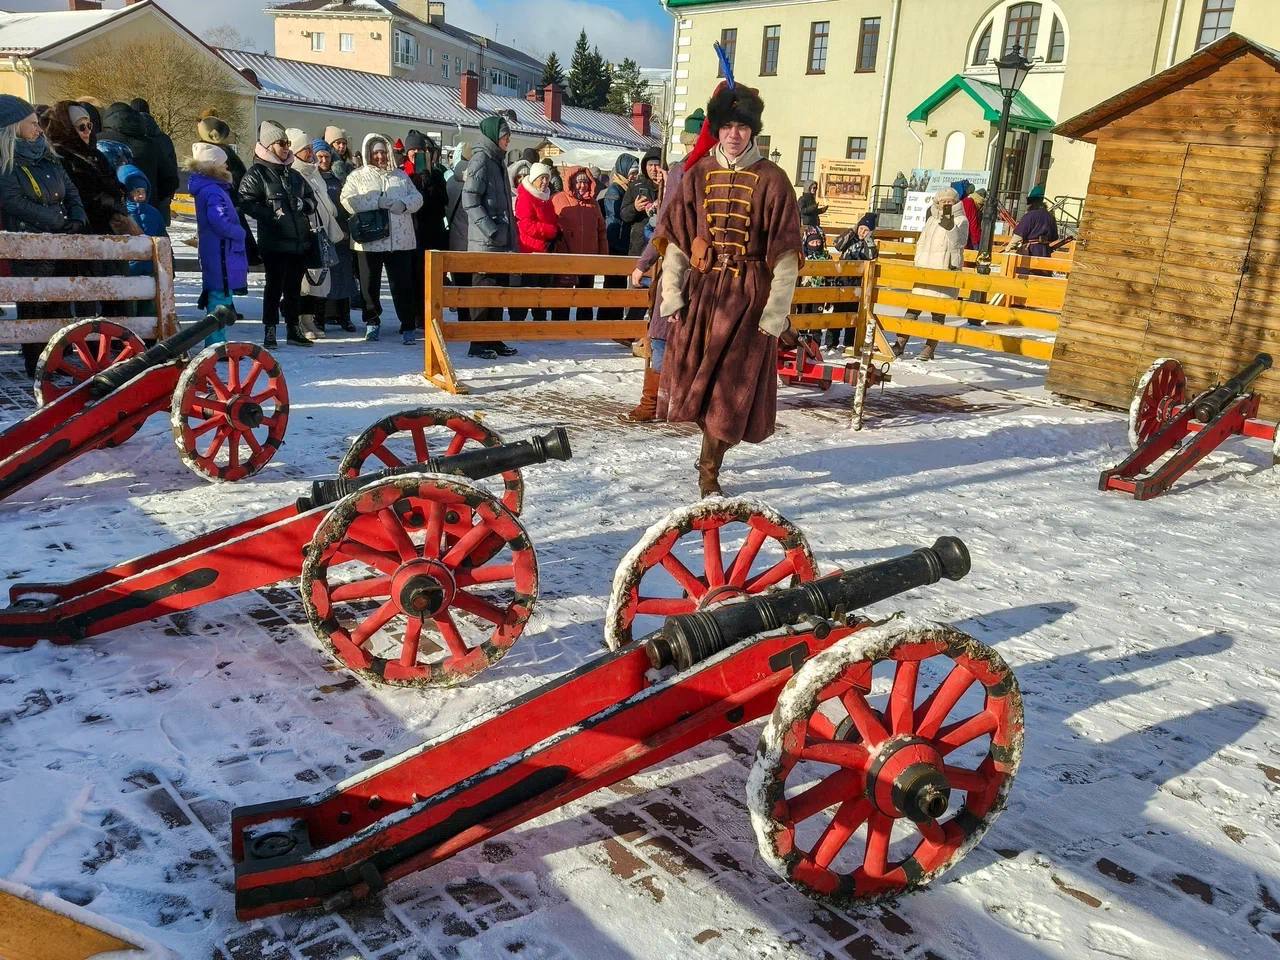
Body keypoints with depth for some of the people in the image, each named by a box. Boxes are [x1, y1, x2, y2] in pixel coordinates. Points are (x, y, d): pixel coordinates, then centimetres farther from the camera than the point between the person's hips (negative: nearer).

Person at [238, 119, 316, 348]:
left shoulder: (292, 173, 18)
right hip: (274, 241, -6)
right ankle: (269, 330, 5)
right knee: (274, 286, -3)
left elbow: (311, 198, 24)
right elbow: (246, 202, -11)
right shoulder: (257, 173, -2)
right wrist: (272, 214, -18)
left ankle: (293, 328, 22)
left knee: (294, 286, 12)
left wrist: (305, 204, 2)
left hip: (300, 240, 6)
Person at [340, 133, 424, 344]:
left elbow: (417, 198, 12)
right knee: (369, 284, 7)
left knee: (402, 284, -2)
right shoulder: (357, 176, 7)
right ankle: (372, 322, 23)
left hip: (400, 241, 1)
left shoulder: (400, 176, 17)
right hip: (369, 240, -1)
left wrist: (404, 204, -10)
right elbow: (348, 200, -7)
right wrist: (377, 202, -15)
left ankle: (408, 326, 1)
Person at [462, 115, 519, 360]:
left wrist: (510, 235, 17)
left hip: (501, 241, 9)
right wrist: (491, 230, -20)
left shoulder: (497, 161, 19)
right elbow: (470, 200, -15)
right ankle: (478, 343, -1)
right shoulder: (481, 159, -8)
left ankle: (494, 340, 17)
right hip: (485, 242, -9)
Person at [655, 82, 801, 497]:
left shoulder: (771, 179, -6)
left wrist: (776, 313, -12)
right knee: (691, 376, 9)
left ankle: (709, 468, 15)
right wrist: (672, 293, -4)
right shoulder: (699, 174, 4)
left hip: (748, 295, -3)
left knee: (731, 386, 0)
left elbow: (785, 253, -8)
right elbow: (676, 239, 4)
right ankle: (710, 448, 34)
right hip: (702, 289, 3)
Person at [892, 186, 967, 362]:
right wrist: (918, 263, 15)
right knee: (913, 306, 2)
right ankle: (900, 344, 5)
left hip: (945, 270, -5)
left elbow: (957, 243, -14)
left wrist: (949, 227, -29)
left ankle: (930, 349, 1)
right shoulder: (931, 219, 18)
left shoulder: (960, 220, 1)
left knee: (938, 311, -3)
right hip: (925, 269, 5)